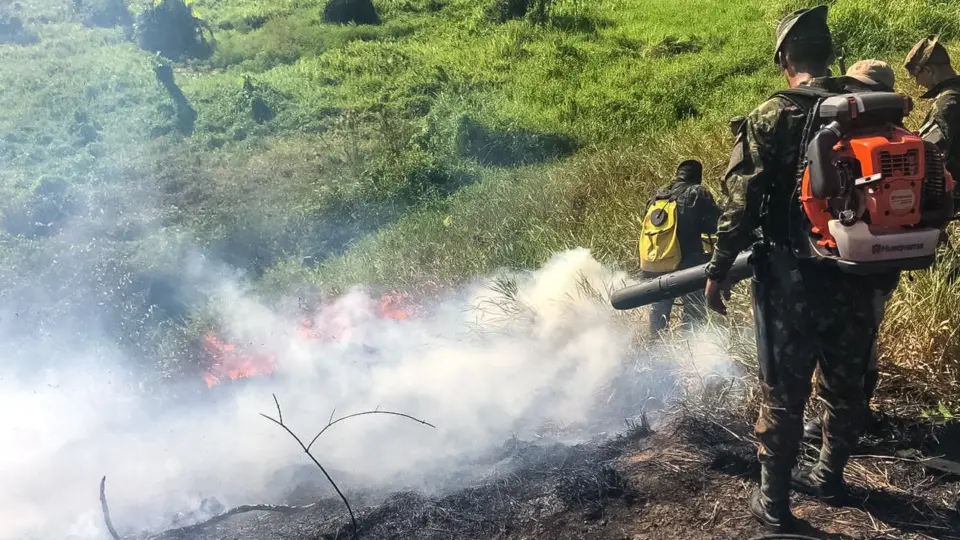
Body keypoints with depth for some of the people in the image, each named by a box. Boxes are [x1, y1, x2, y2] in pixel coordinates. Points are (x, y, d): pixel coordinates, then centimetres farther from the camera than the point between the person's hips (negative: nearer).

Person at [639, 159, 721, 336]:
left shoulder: (659, 194, 10)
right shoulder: (698, 193, -4)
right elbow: (715, 224, -6)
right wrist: (695, 225, 11)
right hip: (688, 262, -5)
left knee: (659, 309, 18)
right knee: (694, 311, 2)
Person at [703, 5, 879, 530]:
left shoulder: (772, 117, -11)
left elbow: (743, 202, -14)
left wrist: (718, 270, -6)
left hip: (793, 277, -5)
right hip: (858, 275, 5)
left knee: (784, 393, 6)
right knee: (845, 384, 20)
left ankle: (774, 502, 16)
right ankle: (829, 477, 38)